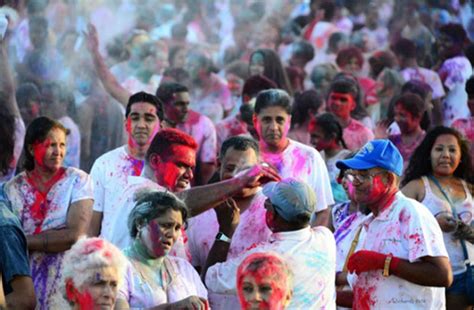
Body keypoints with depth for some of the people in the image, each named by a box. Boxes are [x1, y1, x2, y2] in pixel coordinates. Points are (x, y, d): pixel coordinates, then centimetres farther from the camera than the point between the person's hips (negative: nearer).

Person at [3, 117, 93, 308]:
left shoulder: (77, 180, -3)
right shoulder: (13, 188, 2)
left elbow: (76, 235, -12)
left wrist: (26, 241, -8)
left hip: (66, 282, -1)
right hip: (26, 284, 1)